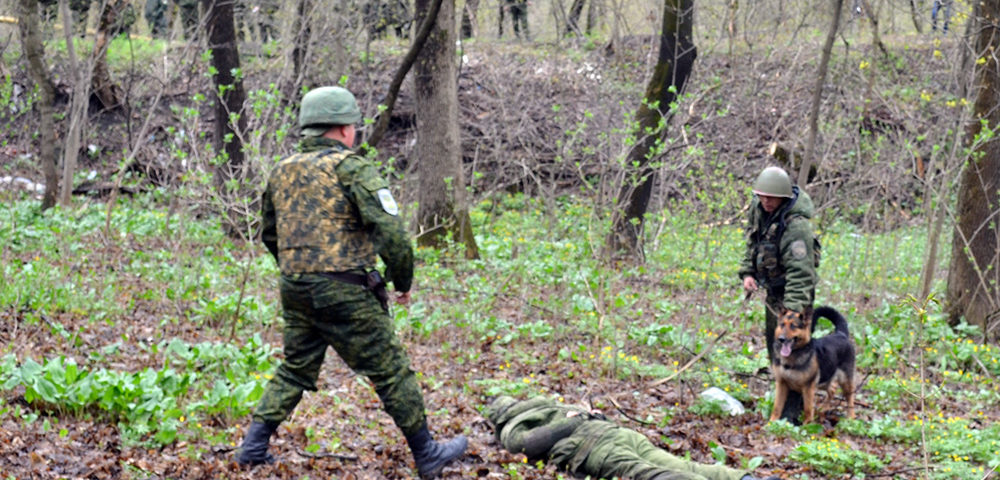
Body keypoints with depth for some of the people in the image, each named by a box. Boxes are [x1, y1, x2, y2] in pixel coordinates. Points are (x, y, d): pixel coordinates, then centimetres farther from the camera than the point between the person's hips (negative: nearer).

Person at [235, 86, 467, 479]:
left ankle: (253, 447, 15)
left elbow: (269, 235, 22)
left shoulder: (282, 171, 11)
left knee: (295, 370, 21)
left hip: (294, 290, 7)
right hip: (342, 293, -6)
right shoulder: (351, 167, -10)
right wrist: (403, 281, -3)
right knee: (391, 371, 4)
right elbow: (390, 231, -17)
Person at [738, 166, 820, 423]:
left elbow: (800, 271, -32)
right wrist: (747, 273, 3)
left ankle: (790, 413, -8)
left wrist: (794, 306, -39)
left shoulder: (796, 226, -28)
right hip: (771, 290, 9)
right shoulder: (758, 209, -2)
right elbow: (752, 244, 16)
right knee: (774, 346, 19)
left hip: (793, 292, -9)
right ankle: (783, 400, 35)